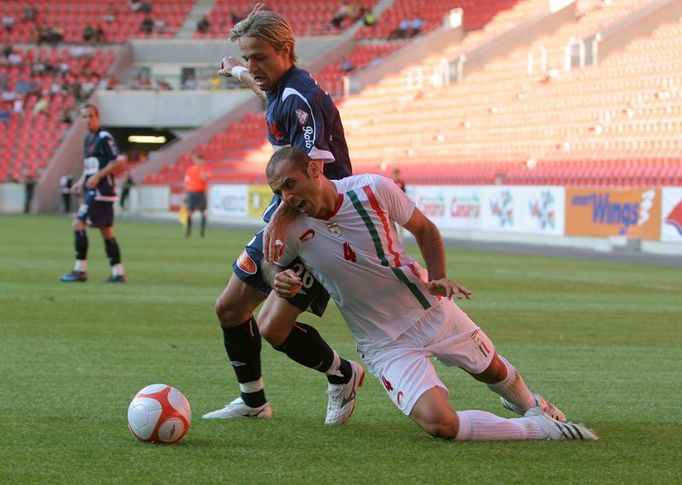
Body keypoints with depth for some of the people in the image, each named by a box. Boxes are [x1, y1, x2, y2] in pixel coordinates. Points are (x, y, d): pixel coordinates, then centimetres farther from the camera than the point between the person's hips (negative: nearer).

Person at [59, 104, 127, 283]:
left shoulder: (104, 138, -11)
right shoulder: (88, 139, 16)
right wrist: (81, 182, 13)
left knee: (79, 224, -12)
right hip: (92, 192, 10)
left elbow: (119, 162, -17)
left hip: (101, 191, -10)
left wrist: (97, 176, -19)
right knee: (106, 231, 9)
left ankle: (80, 270, -10)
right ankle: (118, 273, 10)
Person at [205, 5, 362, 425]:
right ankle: (253, 402, 27)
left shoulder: (300, 98, -23)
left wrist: (280, 218, -48)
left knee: (274, 327, -15)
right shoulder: (280, 91, 7)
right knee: (230, 308, 12)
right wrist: (236, 72, 55)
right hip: (288, 219, 10)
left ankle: (343, 375, 11)